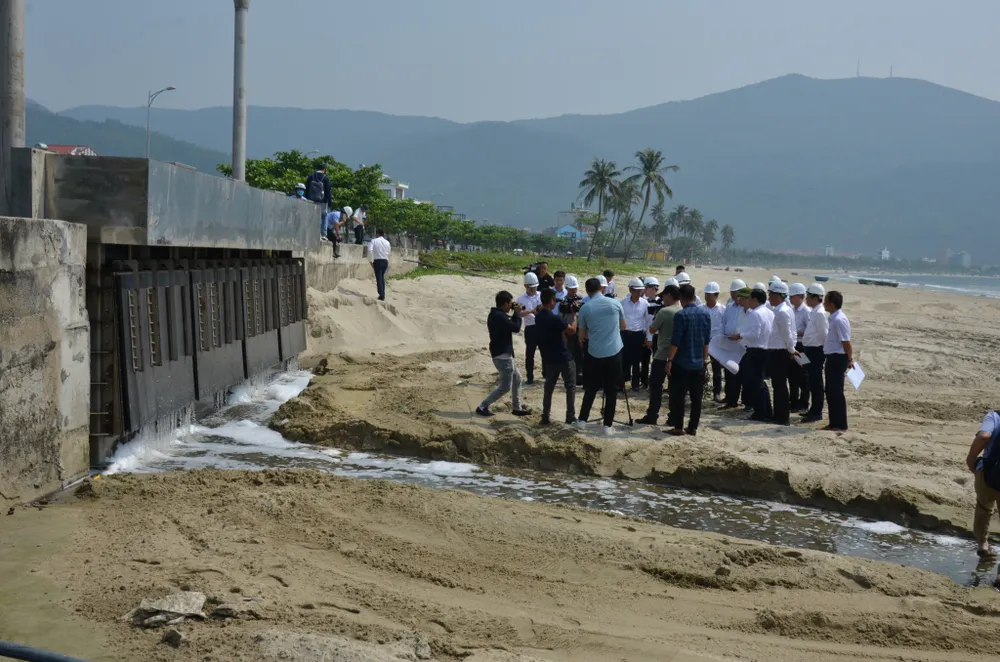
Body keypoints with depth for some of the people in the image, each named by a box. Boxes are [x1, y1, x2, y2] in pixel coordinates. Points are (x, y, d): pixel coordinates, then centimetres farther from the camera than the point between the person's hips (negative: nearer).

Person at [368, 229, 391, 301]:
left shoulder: (374, 241, -4)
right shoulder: (387, 242, 8)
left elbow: (370, 250, -16)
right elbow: (388, 252, 6)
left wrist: (370, 260, -9)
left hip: (377, 261, -4)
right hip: (385, 261, 4)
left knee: (379, 278, -1)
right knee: (382, 277, 19)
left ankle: (381, 296, -7)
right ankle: (383, 295, 19)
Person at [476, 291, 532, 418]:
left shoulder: (496, 315, 11)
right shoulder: (499, 316, -23)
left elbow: (510, 325, 18)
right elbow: (516, 328, -24)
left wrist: (514, 314, 5)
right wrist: (517, 312, -11)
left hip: (504, 353, 11)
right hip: (502, 355, -11)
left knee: (517, 379, 20)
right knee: (505, 386, -5)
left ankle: (517, 408, 27)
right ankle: (483, 407, -2)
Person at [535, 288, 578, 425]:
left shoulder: (538, 317, 3)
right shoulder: (554, 318, -22)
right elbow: (572, 330, -15)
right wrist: (574, 315, -4)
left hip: (549, 358, 7)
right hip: (563, 358, -7)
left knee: (548, 387, 13)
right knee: (571, 387, 7)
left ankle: (545, 417, 10)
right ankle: (570, 416, 7)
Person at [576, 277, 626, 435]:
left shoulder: (585, 308, -2)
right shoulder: (615, 303, -1)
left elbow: (582, 336, 6)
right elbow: (623, 326, 12)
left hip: (594, 353, 0)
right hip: (614, 352, 0)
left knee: (591, 388, 15)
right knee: (611, 390, 6)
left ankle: (582, 420, 17)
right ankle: (607, 425, 6)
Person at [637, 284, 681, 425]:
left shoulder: (664, 312, -14)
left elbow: (652, 330, -8)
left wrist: (655, 321, 9)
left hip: (663, 354, -6)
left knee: (655, 384, 3)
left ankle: (652, 415, 2)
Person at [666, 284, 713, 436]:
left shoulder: (681, 315, -14)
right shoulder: (706, 313, 4)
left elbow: (675, 341, -15)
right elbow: (707, 340, 9)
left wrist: (669, 360, -10)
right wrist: (704, 359, 17)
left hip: (681, 363, -5)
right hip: (699, 363, 6)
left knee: (678, 396, 2)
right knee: (696, 397, 9)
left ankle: (678, 428, 3)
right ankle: (693, 428, 13)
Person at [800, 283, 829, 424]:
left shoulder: (819, 313, -17)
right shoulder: (814, 312, 13)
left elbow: (824, 334, -18)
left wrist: (824, 349, -8)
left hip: (816, 351, -10)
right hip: (810, 349, 10)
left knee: (815, 382, -4)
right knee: (812, 381, 16)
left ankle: (817, 413, 2)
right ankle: (814, 410, 25)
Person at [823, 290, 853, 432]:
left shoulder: (839, 320, -19)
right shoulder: (833, 318, 11)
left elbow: (846, 342, -19)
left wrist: (850, 359, -16)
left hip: (838, 358, -10)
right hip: (832, 358, 10)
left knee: (836, 392, -4)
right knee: (831, 392, 13)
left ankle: (841, 425, 2)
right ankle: (834, 423, 21)